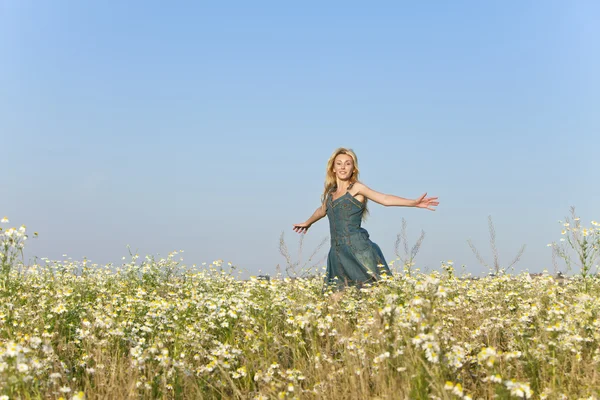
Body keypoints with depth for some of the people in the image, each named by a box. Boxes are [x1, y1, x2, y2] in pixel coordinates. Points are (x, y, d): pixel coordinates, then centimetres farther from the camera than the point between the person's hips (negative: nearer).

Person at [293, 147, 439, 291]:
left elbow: (385, 199, -12)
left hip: (358, 249, -6)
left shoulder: (356, 187, 1)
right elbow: (322, 210, 40)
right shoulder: (331, 192, 19)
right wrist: (307, 223, 59)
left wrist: (415, 202, -26)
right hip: (337, 253, 6)